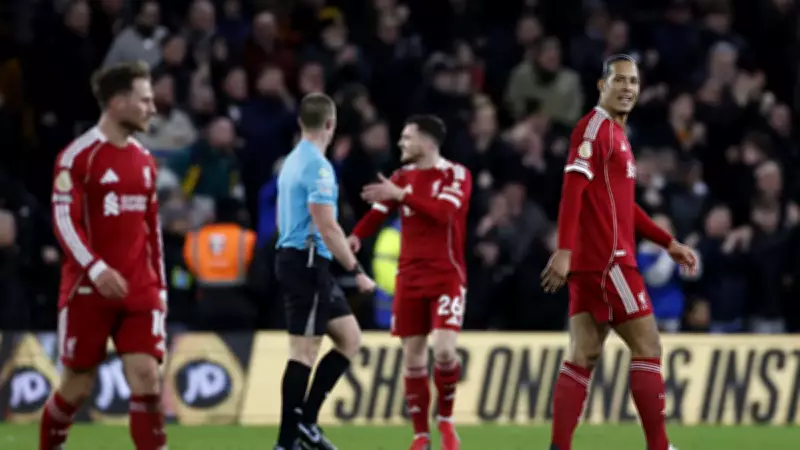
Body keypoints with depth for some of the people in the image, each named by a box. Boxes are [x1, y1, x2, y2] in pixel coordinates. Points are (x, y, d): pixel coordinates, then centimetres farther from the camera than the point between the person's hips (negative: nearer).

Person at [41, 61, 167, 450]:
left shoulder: (144, 160, 13)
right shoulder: (78, 156, -8)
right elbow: (64, 220, -15)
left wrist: (160, 285, 16)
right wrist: (96, 268, -28)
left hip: (139, 291, 5)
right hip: (88, 290, -5)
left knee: (147, 377, -8)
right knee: (77, 385, 3)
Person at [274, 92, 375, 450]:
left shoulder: (292, 162, 15)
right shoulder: (318, 166, -15)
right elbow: (327, 227, -20)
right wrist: (357, 271, -16)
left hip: (292, 258, 10)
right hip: (309, 263, -10)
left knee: (350, 338, 11)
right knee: (304, 351, -7)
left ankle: (306, 419, 7)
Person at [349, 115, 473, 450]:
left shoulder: (456, 175, -4)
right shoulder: (401, 177, 12)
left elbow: (443, 212, -21)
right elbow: (378, 212, 3)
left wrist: (401, 195, -27)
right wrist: (355, 236, -16)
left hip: (447, 276, -5)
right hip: (409, 277, 5)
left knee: (444, 350, -16)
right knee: (413, 356, 2)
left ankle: (446, 419, 7)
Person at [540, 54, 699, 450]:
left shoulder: (615, 133, 20)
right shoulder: (594, 126, -9)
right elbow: (573, 188, -20)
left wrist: (669, 244, 29)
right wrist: (564, 250, -29)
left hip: (593, 263, 9)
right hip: (606, 259, -9)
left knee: (583, 356, 4)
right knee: (647, 347, -5)